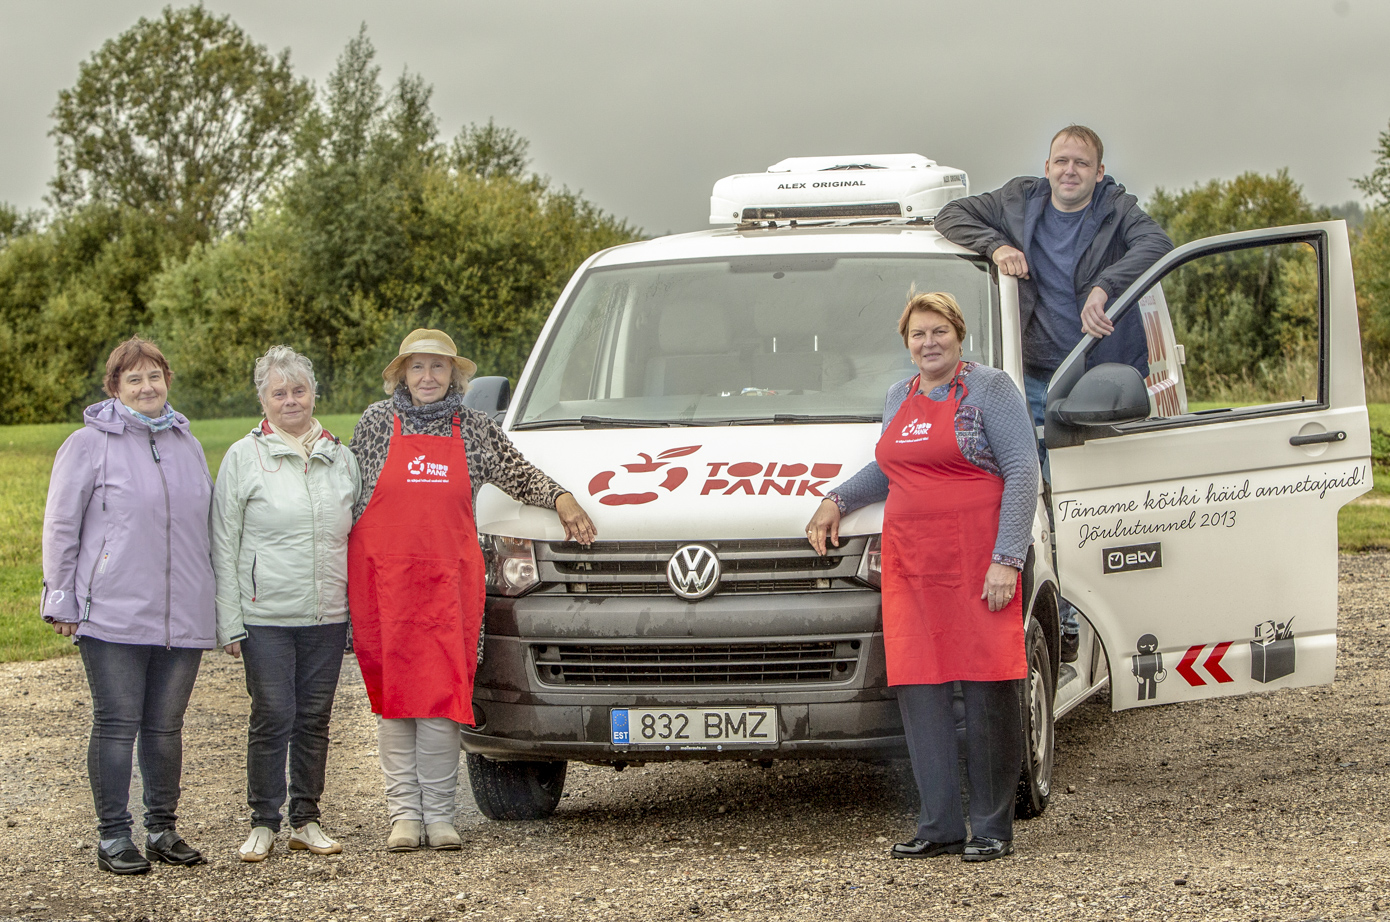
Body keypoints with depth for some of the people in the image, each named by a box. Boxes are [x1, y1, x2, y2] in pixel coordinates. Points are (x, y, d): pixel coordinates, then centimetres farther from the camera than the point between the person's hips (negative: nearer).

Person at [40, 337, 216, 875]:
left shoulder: (187, 444, 14)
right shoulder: (89, 445, -1)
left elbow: (204, 524, 21)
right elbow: (61, 528, 0)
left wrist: (208, 600, 19)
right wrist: (62, 601, -3)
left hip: (182, 619, 4)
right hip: (113, 616, -4)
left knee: (166, 726, 10)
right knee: (117, 725, -3)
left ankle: (163, 831, 19)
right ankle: (113, 838, 4)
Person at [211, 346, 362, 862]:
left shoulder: (341, 459, 11)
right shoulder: (244, 457, 2)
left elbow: (358, 536, 17)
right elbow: (223, 545, 1)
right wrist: (229, 622, -6)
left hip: (328, 618, 3)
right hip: (266, 618, -3)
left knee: (315, 720, 7)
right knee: (273, 718, -4)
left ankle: (306, 820, 17)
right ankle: (264, 823, 6)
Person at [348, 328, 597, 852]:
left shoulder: (474, 430, 11)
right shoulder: (377, 423, 7)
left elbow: (516, 472, 21)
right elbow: (351, 495, 11)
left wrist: (559, 497, 5)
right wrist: (343, 572, 8)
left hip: (450, 577, 1)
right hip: (383, 577, -1)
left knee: (444, 692, -5)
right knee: (392, 693, 1)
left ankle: (439, 814, 2)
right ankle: (404, 813, 6)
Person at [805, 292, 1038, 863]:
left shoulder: (989, 389, -1)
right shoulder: (899, 398, 19)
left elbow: (1022, 473, -7)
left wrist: (1006, 559, -14)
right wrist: (838, 499, 24)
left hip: (977, 559, -6)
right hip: (909, 567, 6)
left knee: (987, 689, -5)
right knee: (919, 689, 1)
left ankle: (992, 827, 2)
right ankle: (940, 826, 7)